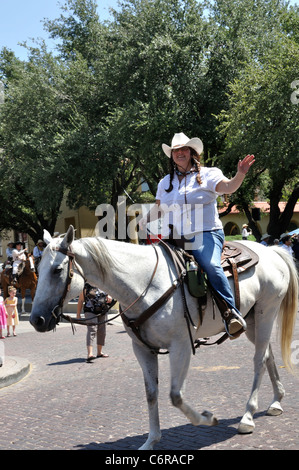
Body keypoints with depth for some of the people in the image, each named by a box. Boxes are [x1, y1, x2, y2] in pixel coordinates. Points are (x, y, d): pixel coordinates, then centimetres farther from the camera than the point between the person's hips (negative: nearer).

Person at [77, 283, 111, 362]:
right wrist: (78, 314, -4)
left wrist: (109, 298, -3)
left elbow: (108, 296, 24)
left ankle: (99, 352, 28)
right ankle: (90, 354, -29)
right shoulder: (86, 287, -1)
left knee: (102, 332, 11)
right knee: (92, 331, -19)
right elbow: (80, 301, 0)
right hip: (90, 311, -6)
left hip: (102, 312, 6)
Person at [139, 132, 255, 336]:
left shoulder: (208, 174, 6)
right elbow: (159, 208, 22)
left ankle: (231, 312, -31)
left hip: (205, 235, -4)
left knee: (211, 265, -31)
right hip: (173, 239, 5)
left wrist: (240, 175, -32)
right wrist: (146, 219, 1)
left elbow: (228, 187, -11)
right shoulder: (166, 182, 20)